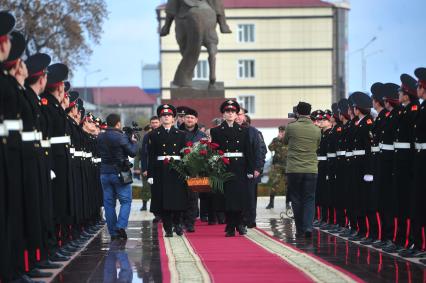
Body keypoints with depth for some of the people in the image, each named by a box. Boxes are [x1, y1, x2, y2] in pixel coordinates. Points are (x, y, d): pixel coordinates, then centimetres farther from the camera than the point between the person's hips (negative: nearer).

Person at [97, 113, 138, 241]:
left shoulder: (100, 138, 4)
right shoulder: (121, 137, -12)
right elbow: (132, 153, -8)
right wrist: (133, 142, 11)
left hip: (104, 173, 5)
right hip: (119, 173, -5)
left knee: (109, 202, 8)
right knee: (126, 201, 4)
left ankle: (113, 232, 7)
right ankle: (120, 226, -13)